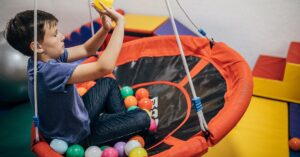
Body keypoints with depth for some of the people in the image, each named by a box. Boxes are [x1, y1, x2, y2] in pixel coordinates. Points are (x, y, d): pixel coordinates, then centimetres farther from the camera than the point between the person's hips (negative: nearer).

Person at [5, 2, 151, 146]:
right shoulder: (49, 71, -38)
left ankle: (123, 123, 26)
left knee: (109, 83, 21)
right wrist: (120, 22, -39)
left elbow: (86, 50, 0)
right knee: (142, 118, -8)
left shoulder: (44, 58, -10)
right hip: (77, 136, -8)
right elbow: (104, 67, -46)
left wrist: (105, 28, -19)